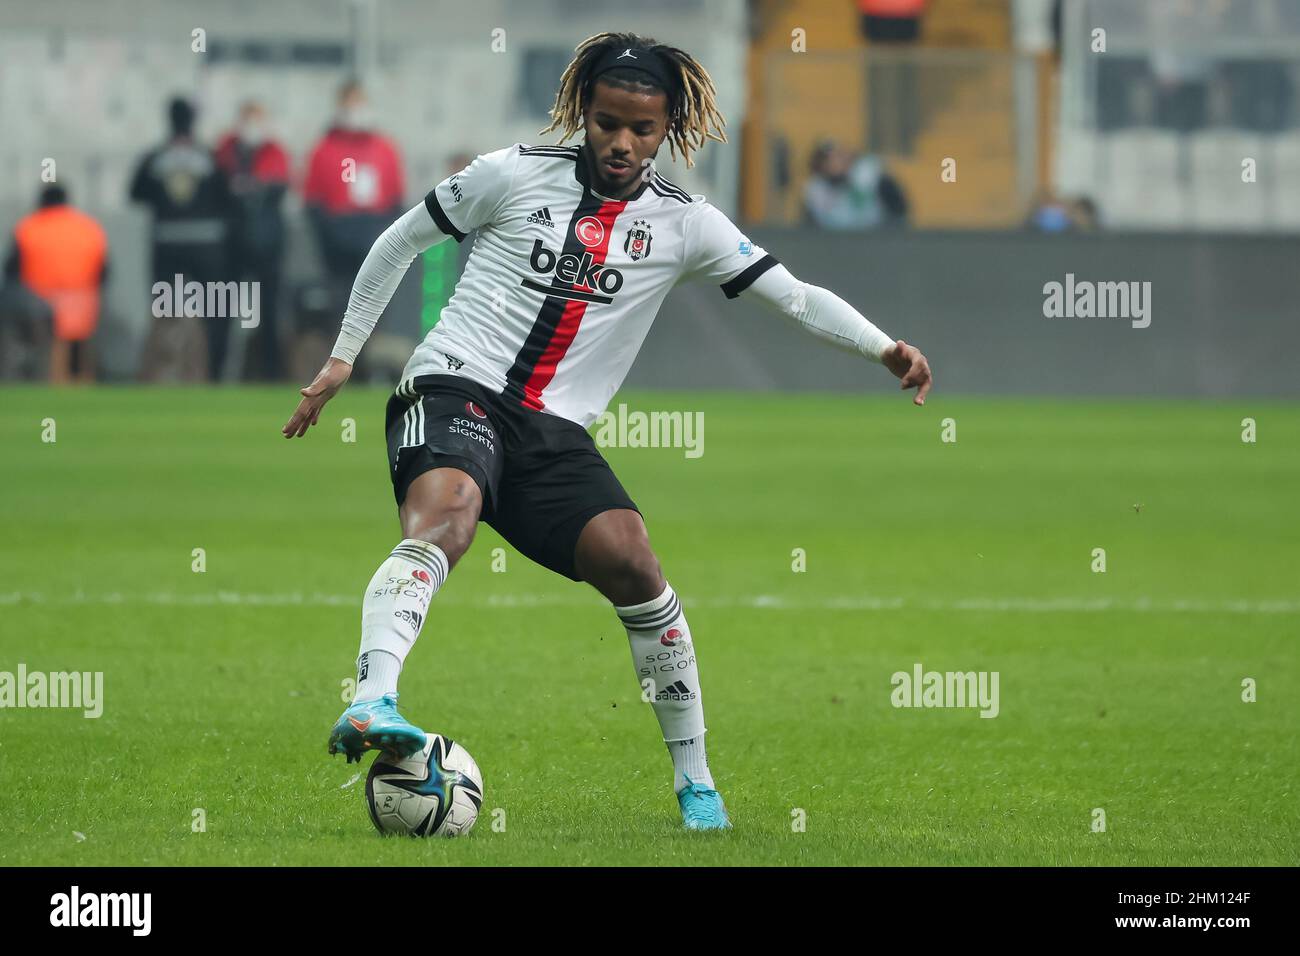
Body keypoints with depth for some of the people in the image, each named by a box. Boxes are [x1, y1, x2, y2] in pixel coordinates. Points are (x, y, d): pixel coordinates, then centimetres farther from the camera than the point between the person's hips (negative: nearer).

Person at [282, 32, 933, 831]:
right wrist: (344, 356, 13)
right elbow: (401, 240, 13)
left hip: (555, 432, 3)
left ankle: (695, 778, 0)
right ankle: (371, 704, -53)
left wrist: (884, 347, -12)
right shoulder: (517, 175, 3)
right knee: (445, 517, -34)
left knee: (632, 561, -16)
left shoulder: (682, 224, 8)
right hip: (455, 387, -3)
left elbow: (794, 296, 4)